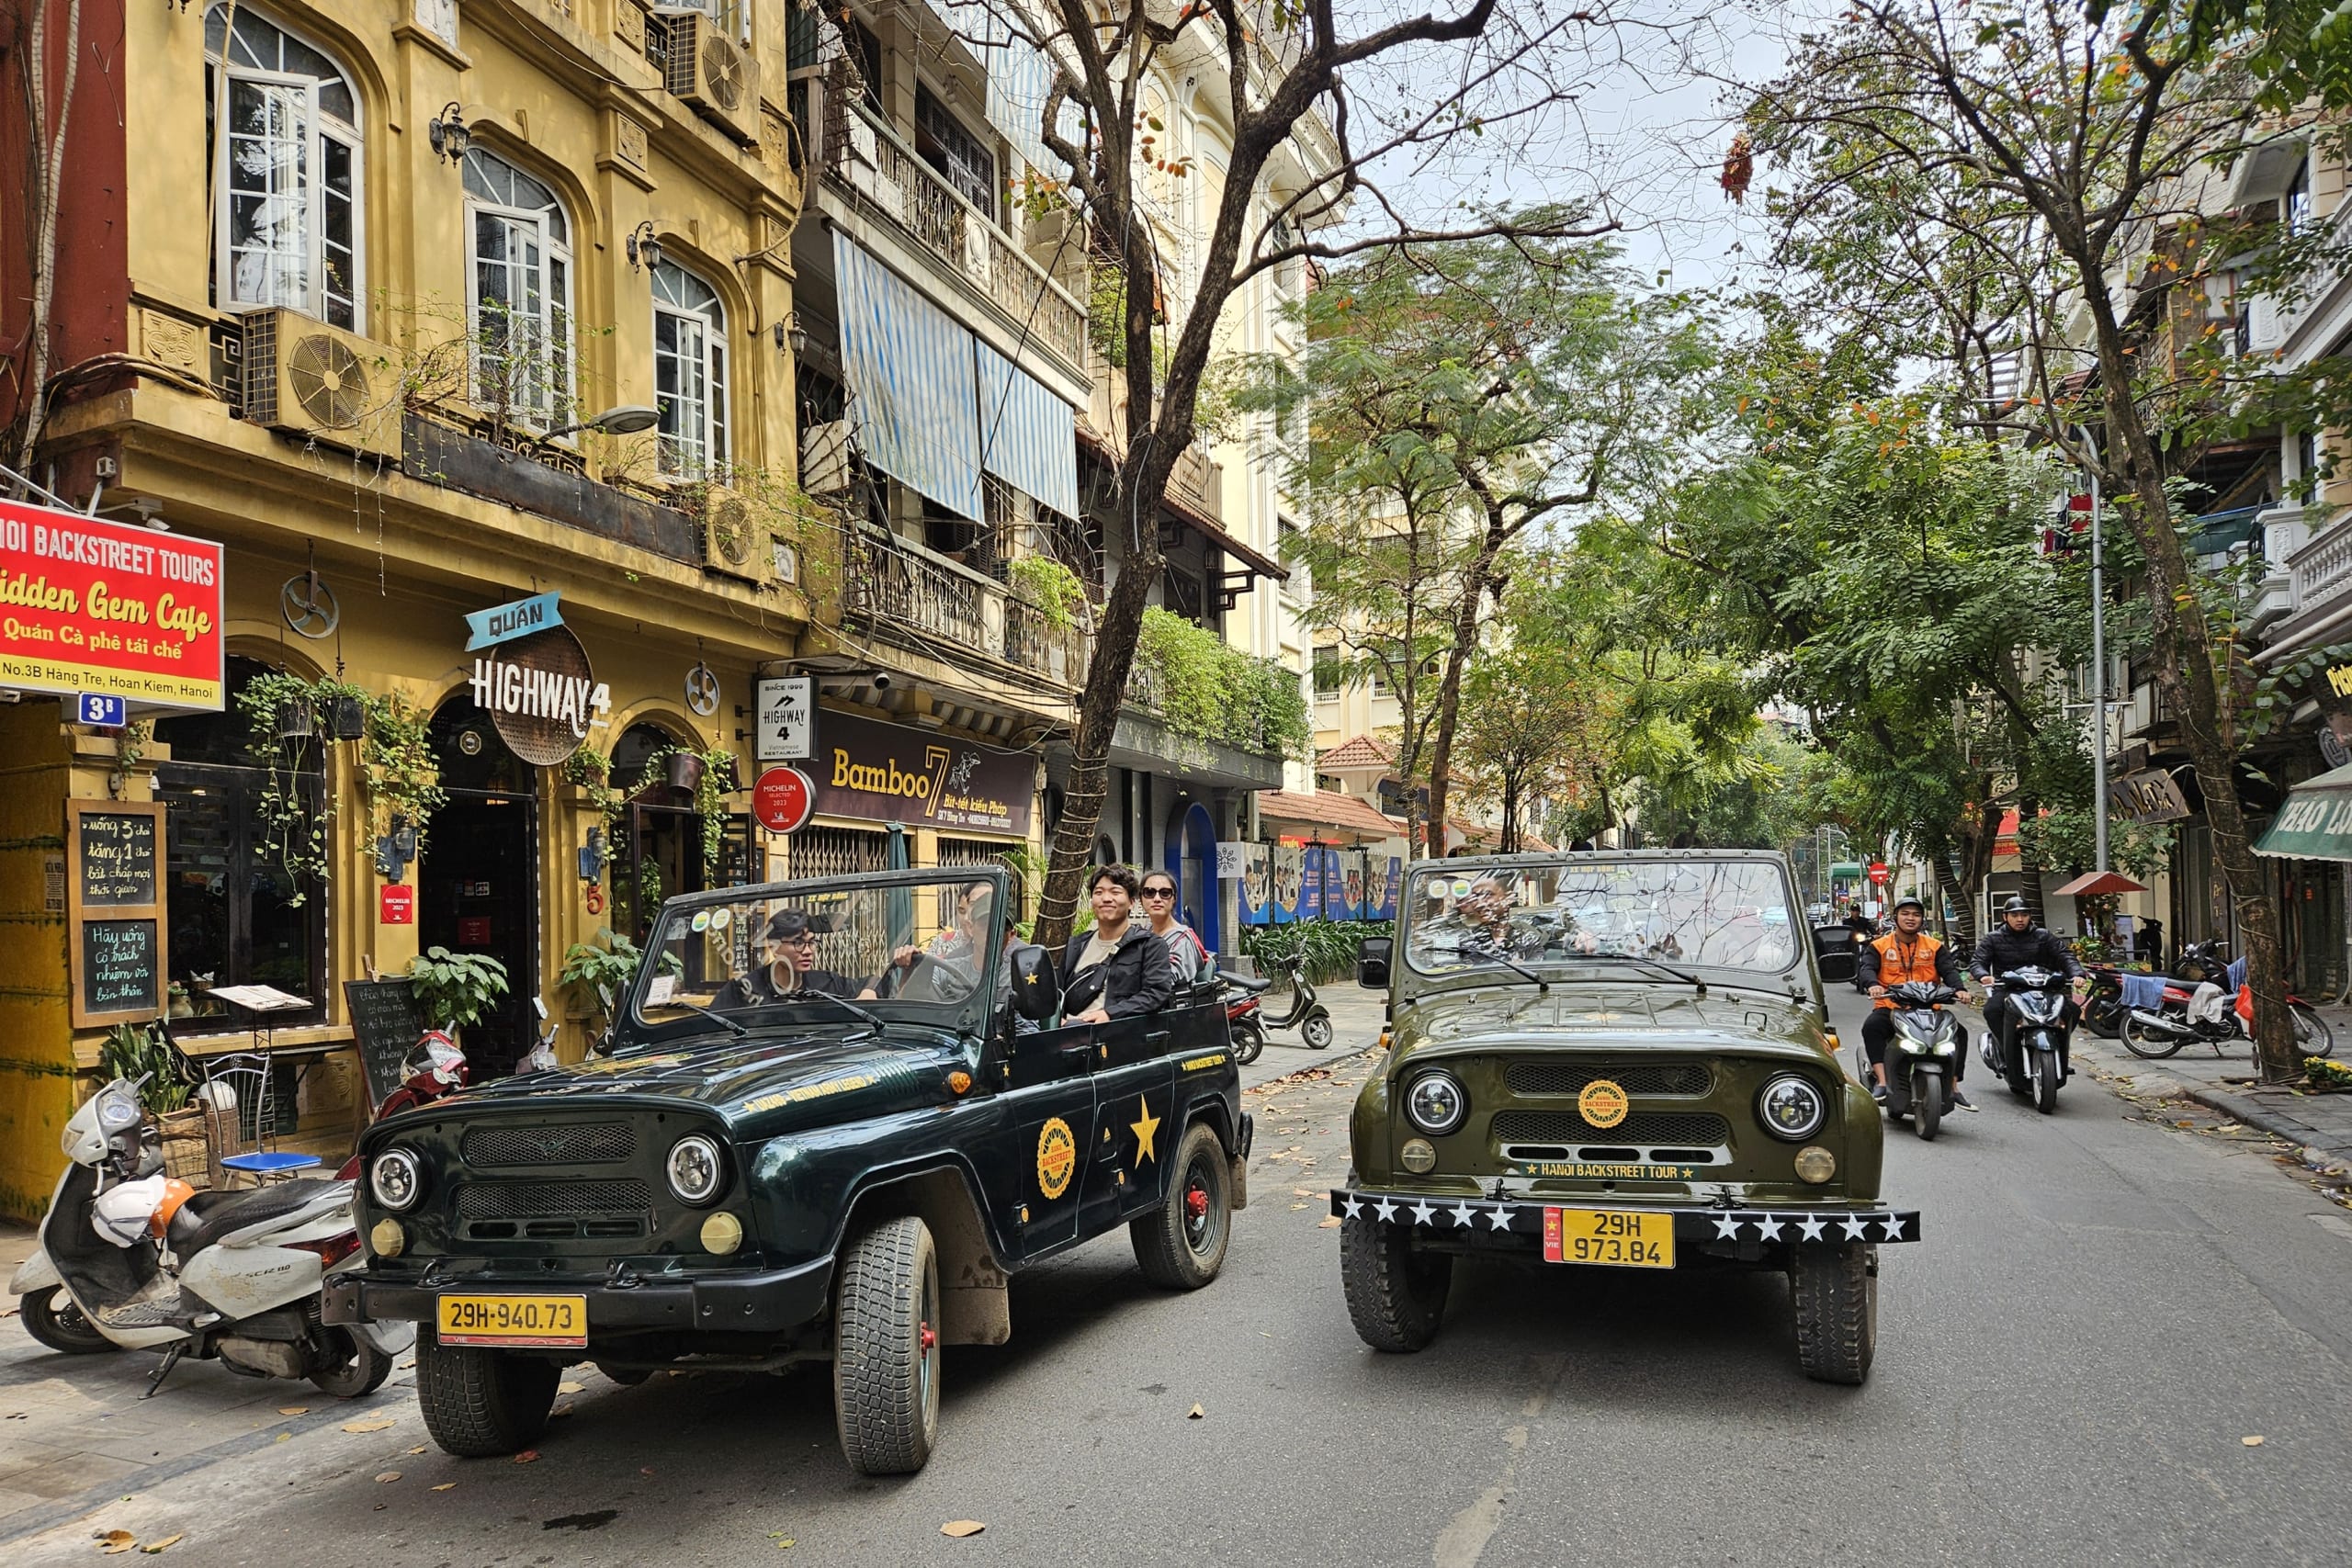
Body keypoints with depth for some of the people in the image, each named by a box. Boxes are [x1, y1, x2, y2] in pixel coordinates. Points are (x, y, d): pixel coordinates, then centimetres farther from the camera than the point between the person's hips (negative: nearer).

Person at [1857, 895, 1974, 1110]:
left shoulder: (1935, 946, 15)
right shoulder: (1878, 947, 9)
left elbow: (1949, 970, 2)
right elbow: (1867, 968, -7)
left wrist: (1960, 988, -21)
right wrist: (1873, 985, -31)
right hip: (1890, 1007, -2)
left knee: (1959, 1032, -19)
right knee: (1871, 1027, -33)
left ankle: (1953, 1088, -6)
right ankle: (1881, 1083, -32)